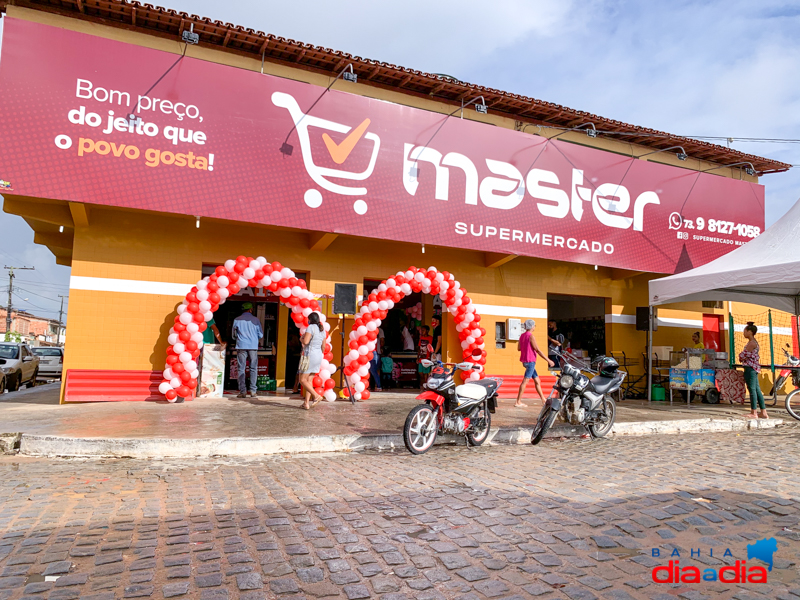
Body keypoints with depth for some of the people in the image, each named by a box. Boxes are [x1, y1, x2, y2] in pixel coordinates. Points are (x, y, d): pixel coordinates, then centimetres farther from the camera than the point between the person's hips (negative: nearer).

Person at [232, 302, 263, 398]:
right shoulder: (255, 320, 2)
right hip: (253, 347, 0)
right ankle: (253, 391, 2)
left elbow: (234, 335, 12)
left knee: (241, 369, 3)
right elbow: (261, 335, 6)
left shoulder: (237, 320, 4)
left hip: (241, 346, 0)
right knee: (253, 368, 6)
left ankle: (243, 391, -2)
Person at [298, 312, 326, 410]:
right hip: (318, 356, 8)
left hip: (309, 355, -8)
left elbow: (305, 341, -22)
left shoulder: (311, 327, -10)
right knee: (309, 380, 10)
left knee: (302, 380, -3)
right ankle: (306, 403, 8)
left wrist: (301, 339, 1)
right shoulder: (322, 330, 13)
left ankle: (316, 396, -15)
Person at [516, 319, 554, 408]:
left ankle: (543, 399, 18)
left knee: (537, 381, 13)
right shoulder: (531, 336, -14)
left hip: (525, 361, 9)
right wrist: (548, 360, -14)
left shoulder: (522, 336, 12)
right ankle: (518, 402, -7)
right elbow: (537, 350, -17)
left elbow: (519, 348, 18)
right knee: (525, 381, -8)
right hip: (530, 361, -9)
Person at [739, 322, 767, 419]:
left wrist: (740, 357, 4)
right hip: (754, 368, 10)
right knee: (757, 390, 10)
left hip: (750, 367, -10)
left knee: (752, 389, -7)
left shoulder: (751, 343, -14)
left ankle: (753, 413, -5)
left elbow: (744, 355, -17)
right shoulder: (754, 342, 18)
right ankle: (763, 413, 12)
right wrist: (742, 357, 6)